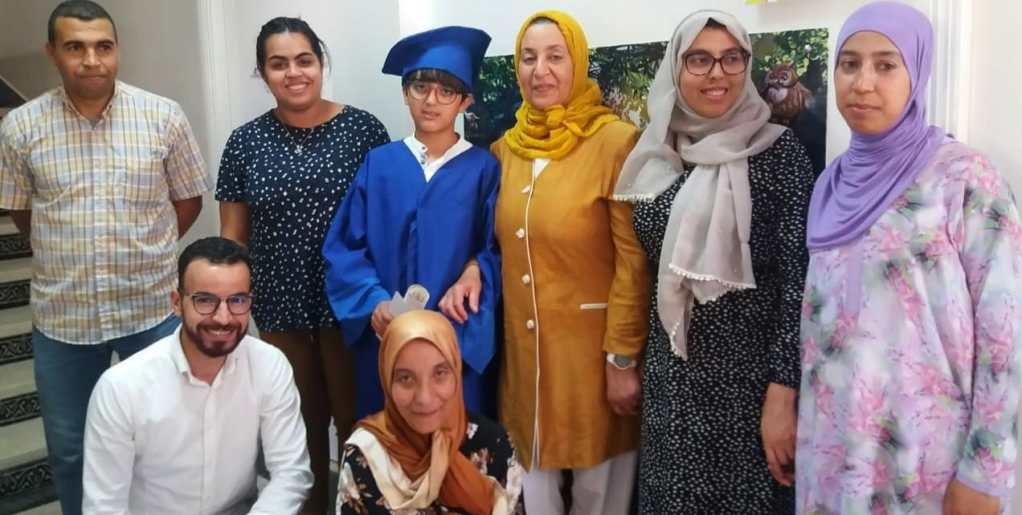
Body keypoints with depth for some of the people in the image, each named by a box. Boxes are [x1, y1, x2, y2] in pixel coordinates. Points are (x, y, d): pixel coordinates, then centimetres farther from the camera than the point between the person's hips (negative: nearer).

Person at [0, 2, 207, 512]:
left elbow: (188, 199, 4)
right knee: (68, 449, 16)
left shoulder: (164, 117, -6)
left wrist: (142, 253, 3)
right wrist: (67, 255, 5)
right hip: (62, 315, 1)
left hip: (152, 307, -1)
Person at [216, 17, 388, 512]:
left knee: (356, 421, 8)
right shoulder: (244, 143, 1)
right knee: (302, 424, 18)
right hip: (280, 310, 2)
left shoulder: (362, 129, -5)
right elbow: (232, 238, 7)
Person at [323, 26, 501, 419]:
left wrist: (475, 273, -21)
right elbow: (344, 248, 1)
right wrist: (375, 301, -15)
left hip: (459, 339, -2)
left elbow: (500, 251, 0)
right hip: (384, 336, 2)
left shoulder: (483, 169, -1)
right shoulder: (378, 164, 4)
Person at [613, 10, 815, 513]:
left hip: (752, 368, -4)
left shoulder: (779, 151, -8)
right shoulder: (656, 156, 4)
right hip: (671, 372, 4)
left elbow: (797, 278, -12)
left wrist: (782, 392, -16)